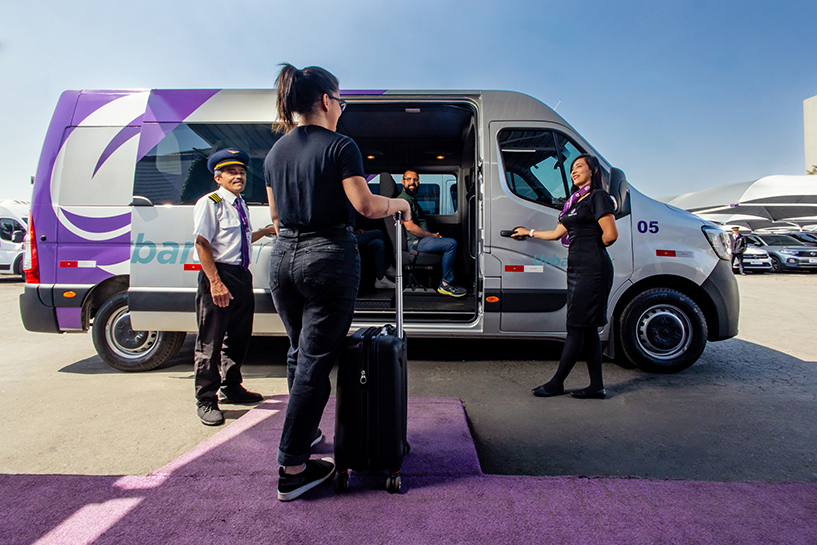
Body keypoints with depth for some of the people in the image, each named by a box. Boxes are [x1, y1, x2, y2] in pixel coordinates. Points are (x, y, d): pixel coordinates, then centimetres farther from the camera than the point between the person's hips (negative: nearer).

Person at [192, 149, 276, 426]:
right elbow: (203, 244, -15)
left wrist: (264, 231, 26)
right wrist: (215, 282, -23)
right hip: (219, 275, -8)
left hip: (242, 276, 8)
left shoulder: (240, 206, 18)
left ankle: (230, 388, 34)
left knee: (239, 337, 17)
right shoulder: (209, 203, -6)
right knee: (211, 340, -1)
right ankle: (206, 400, 12)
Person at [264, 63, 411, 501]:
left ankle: (304, 433, 40)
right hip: (328, 258, -7)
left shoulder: (275, 152, 12)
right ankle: (292, 469, 8)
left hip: (283, 257, 7)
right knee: (315, 361, 0)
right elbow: (365, 205, -16)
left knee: (298, 354, 22)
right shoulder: (340, 146, -8)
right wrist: (398, 204, 3)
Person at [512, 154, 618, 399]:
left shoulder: (598, 197, -6)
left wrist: (594, 248, 1)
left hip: (591, 267, -9)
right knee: (588, 329, 8)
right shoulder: (576, 201, 20)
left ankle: (557, 383, 1)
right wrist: (529, 232, 37)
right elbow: (557, 233, 27)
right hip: (577, 268, 9)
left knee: (576, 327, -5)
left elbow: (610, 235, -16)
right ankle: (597, 386, 14)